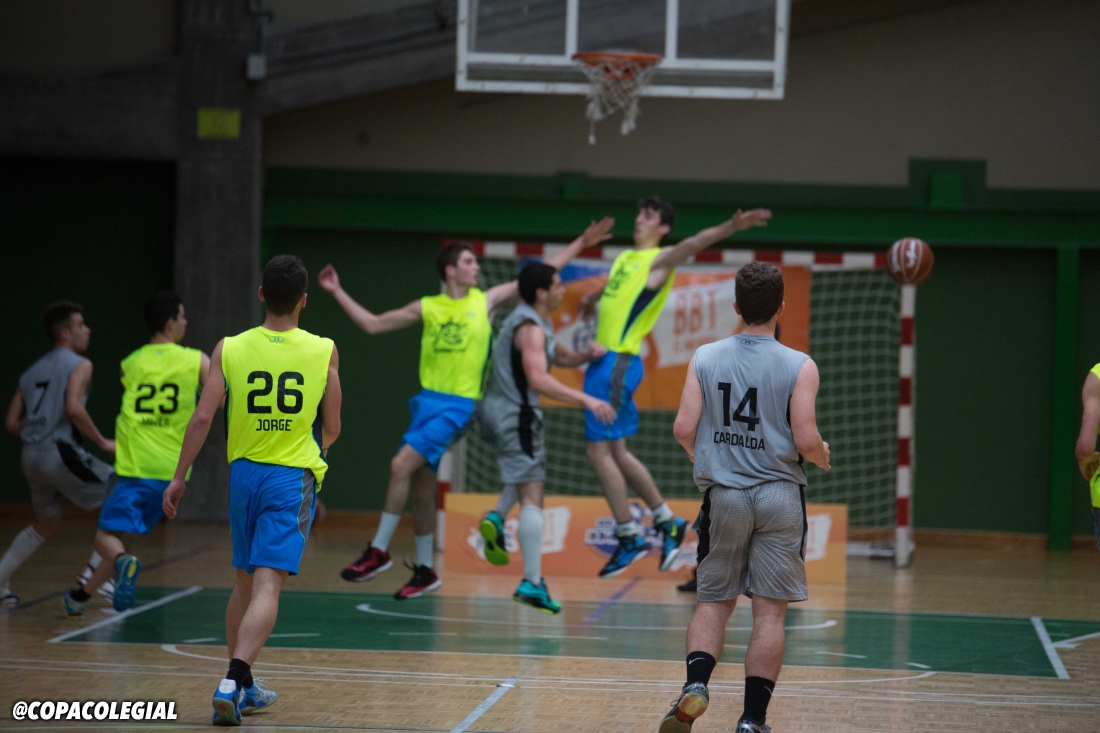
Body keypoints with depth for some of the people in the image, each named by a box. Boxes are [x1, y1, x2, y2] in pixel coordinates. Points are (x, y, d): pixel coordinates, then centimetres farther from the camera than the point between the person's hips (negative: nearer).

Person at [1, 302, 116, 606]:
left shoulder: (32, 372, 20)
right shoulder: (79, 365, -3)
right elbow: (73, 407, -20)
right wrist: (102, 442, -12)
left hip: (31, 455, 8)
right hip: (59, 452, -8)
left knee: (46, 523, 26)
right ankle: (94, 573, -5)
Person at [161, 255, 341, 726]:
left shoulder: (230, 349, -1)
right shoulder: (323, 351, -3)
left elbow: (203, 417, -6)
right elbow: (331, 429, 4)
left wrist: (179, 477, 1)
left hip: (244, 473, 3)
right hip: (294, 478, -3)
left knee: (244, 584, 18)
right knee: (267, 586, -10)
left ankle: (242, 688, 26)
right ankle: (233, 682, -26)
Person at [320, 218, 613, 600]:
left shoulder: (486, 300, 5)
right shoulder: (426, 307, 10)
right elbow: (372, 325, 15)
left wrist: (581, 244, 9)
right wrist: (338, 292, 10)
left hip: (458, 404, -4)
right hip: (427, 399, 4)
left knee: (401, 465, -17)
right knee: (422, 487, 8)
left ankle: (379, 551, -8)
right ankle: (424, 571, 20)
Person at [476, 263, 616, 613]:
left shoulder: (536, 322, 14)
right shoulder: (530, 328, -18)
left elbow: (560, 356, 27)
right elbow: (539, 379, -31)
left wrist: (586, 355, 5)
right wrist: (587, 400, -34)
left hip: (499, 410, 10)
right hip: (515, 415, -10)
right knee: (532, 497, -9)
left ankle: (496, 518, 6)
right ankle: (532, 583, -13)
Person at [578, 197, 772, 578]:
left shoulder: (659, 259, -6)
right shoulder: (624, 259, 17)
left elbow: (694, 243, -25)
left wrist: (730, 227, -41)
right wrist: (591, 298, 55)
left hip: (620, 362, -9)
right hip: (604, 358, 9)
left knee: (599, 450, -8)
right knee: (616, 452, 13)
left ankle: (629, 540, 0)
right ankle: (667, 522, 22)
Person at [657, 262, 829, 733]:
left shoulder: (705, 358, 0)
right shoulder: (799, 366, -7)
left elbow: (684, 429, -4)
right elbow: (806, 441, -12)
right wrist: (823, 457, 11)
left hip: (724, 495, 2)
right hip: (779, 496, -2)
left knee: (714, 601, 15)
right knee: (769, 610, 3)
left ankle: (696, 683, -8)